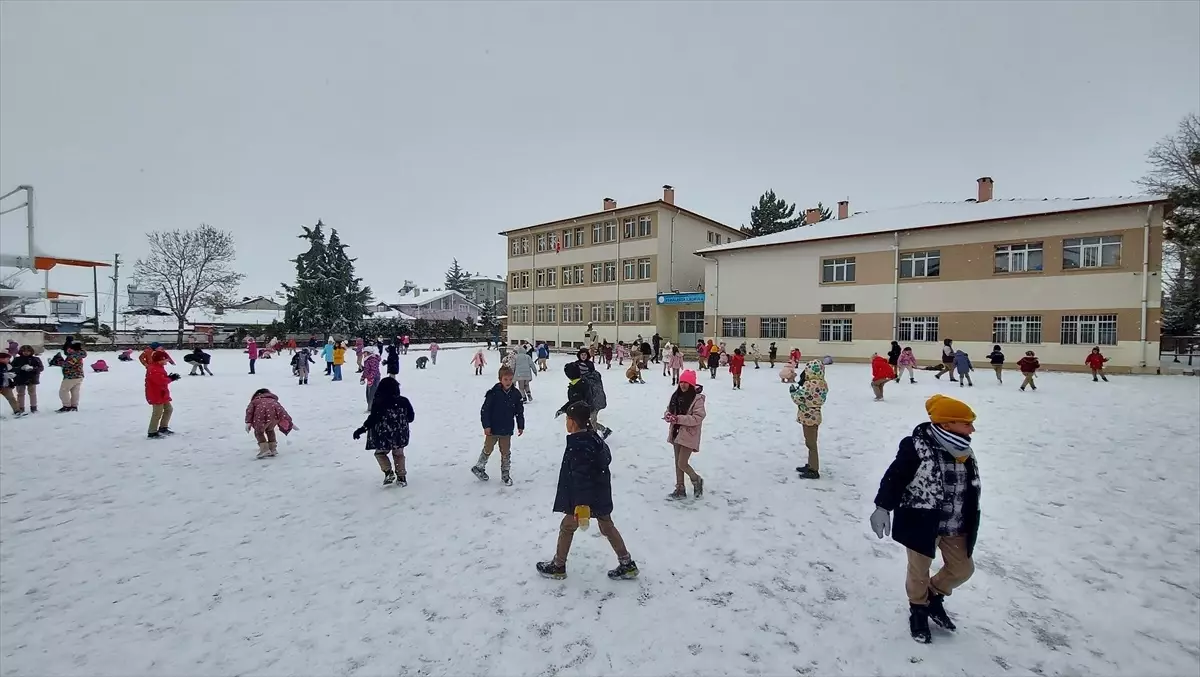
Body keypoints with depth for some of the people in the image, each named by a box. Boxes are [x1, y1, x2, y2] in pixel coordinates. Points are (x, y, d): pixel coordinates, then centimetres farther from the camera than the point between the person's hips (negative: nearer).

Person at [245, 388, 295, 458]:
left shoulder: (255, 400, 34)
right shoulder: (273, 400, 42)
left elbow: (250, 409, 14)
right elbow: (282, 410, 33)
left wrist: (248, 422, 3)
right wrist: (290, 422, 32)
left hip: (262, 412, -3)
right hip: (275, 412, 4)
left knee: (259, 432, 20)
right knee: (270, 430, 31)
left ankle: (264, 450, 6)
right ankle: (273, 449, 28)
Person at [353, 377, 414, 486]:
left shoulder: (378, 403, -14)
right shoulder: (404, 401, -5)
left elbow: (372, 419, -16)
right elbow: (411, 417, 2)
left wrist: (361, 429, -6)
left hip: (384, 437, -3)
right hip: (400, 436, 3)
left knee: (380, 453, 21)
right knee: (399, 454, 21)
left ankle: (388, 472, 3)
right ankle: (401, 477, 20)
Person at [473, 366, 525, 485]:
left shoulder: (515, 394, -4)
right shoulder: (493, 393, -16)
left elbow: (520, 411, 5)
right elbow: (485, 410, -13)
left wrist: (521, 426, 6)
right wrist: (486, 426, -13)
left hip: (507, 430, 3)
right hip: (493, 429, -3)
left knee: (506, 453, 11)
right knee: (488, 449, 13)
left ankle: (505, 474, 24)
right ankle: (479, 467, 36)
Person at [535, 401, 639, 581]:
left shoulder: (578, 447, -26)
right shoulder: (594, 438, 2)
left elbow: (582, 478, -30)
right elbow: (607, 458, 17)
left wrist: (582, 505, -30)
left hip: (585, 498, -8)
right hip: (601, 495, 8)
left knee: (566, 527, 12)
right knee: (607, 527, 18)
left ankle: (558, 566, 28)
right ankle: (627, 565, 23)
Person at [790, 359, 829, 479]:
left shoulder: (810, 384, -25)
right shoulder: (823, 384, 3)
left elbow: (798, 399, -20)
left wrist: (793, 391, -2)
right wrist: (802, 385, 3)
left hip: (808, 418, -9)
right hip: (815, 416, 9)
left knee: (811, 444, 2)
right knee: (811, 443, 21)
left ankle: (814, 471, 12)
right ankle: (810, 465, 34)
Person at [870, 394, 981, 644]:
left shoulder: (964, 451, 0)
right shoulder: (916, 448, -23)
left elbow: (970, 492, 12)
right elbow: (894, 478, -18)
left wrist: (970, 527, 19)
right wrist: (882, 508, -19)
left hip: (955, 527, 7)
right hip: (922, 524, -6)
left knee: (962, 569, 18)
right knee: (919, 572, 10)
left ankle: (934, 596, 43)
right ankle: (919, 609, 36)